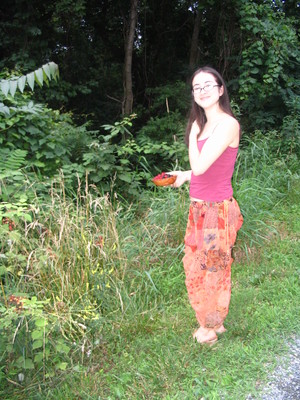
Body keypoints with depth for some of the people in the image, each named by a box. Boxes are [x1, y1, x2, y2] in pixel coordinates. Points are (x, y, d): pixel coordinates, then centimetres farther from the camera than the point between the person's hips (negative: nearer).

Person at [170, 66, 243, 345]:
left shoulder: (228, 124, -18)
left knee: (211, 270, 8)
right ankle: (212, 320, 40)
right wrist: (184, 175, 19)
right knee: (195, 265, 20)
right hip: (200, 208, 9)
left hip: (217, 210, -9)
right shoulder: (204, 125, 9)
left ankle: (211, 327, 31)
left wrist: (193, 134, -12)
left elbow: (200, 166, -25)